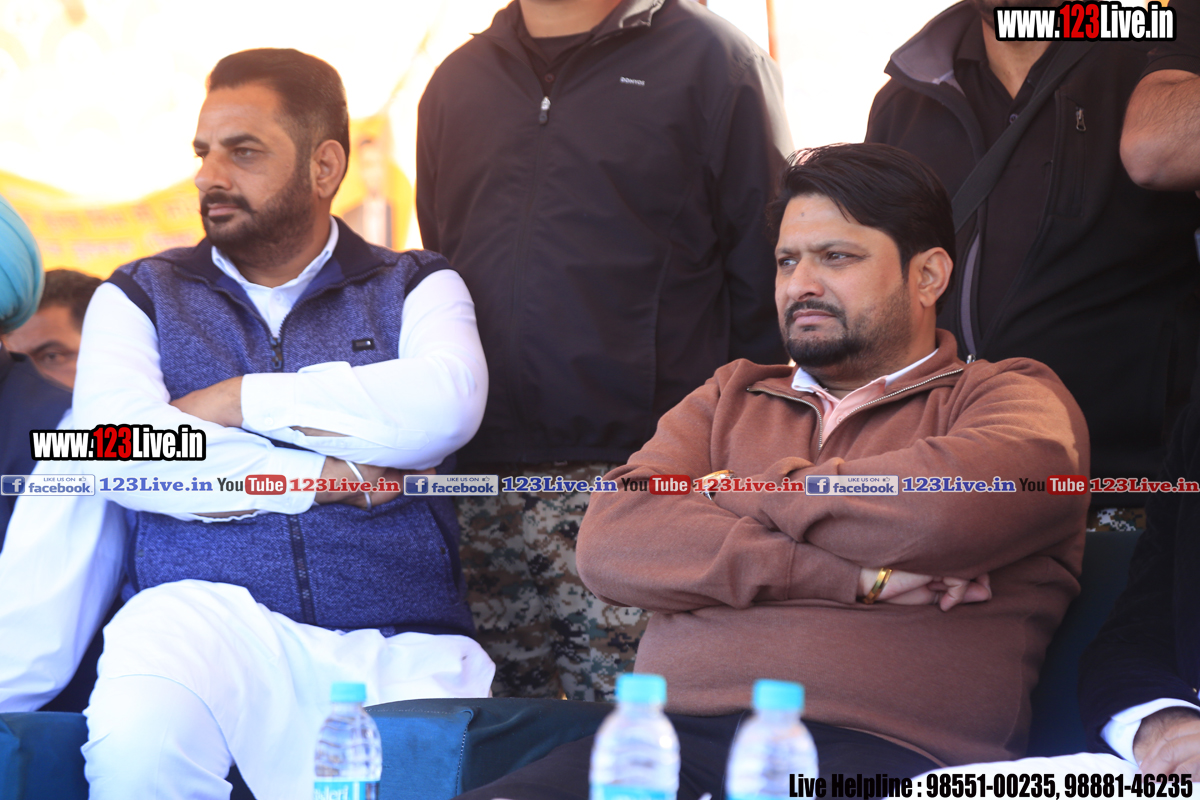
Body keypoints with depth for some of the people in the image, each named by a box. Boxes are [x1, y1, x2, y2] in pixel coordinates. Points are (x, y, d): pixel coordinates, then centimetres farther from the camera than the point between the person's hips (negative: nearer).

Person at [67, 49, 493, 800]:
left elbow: (445, 408, -6)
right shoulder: (141, 297, 19)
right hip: (211, 612, 1)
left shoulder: (416, 287, 17)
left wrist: (239, 401, -1)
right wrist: (327, 477, -2)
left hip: (398, 648, 0)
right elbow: (119, 450, -1)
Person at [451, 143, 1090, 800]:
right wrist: (850, 577, -2)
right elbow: (610, 544, 8)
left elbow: (950, 511, -11)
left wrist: (754, 493, 6)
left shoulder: (1010, 396, 15)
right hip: (676, 736, 4)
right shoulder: (730, 397, 27)